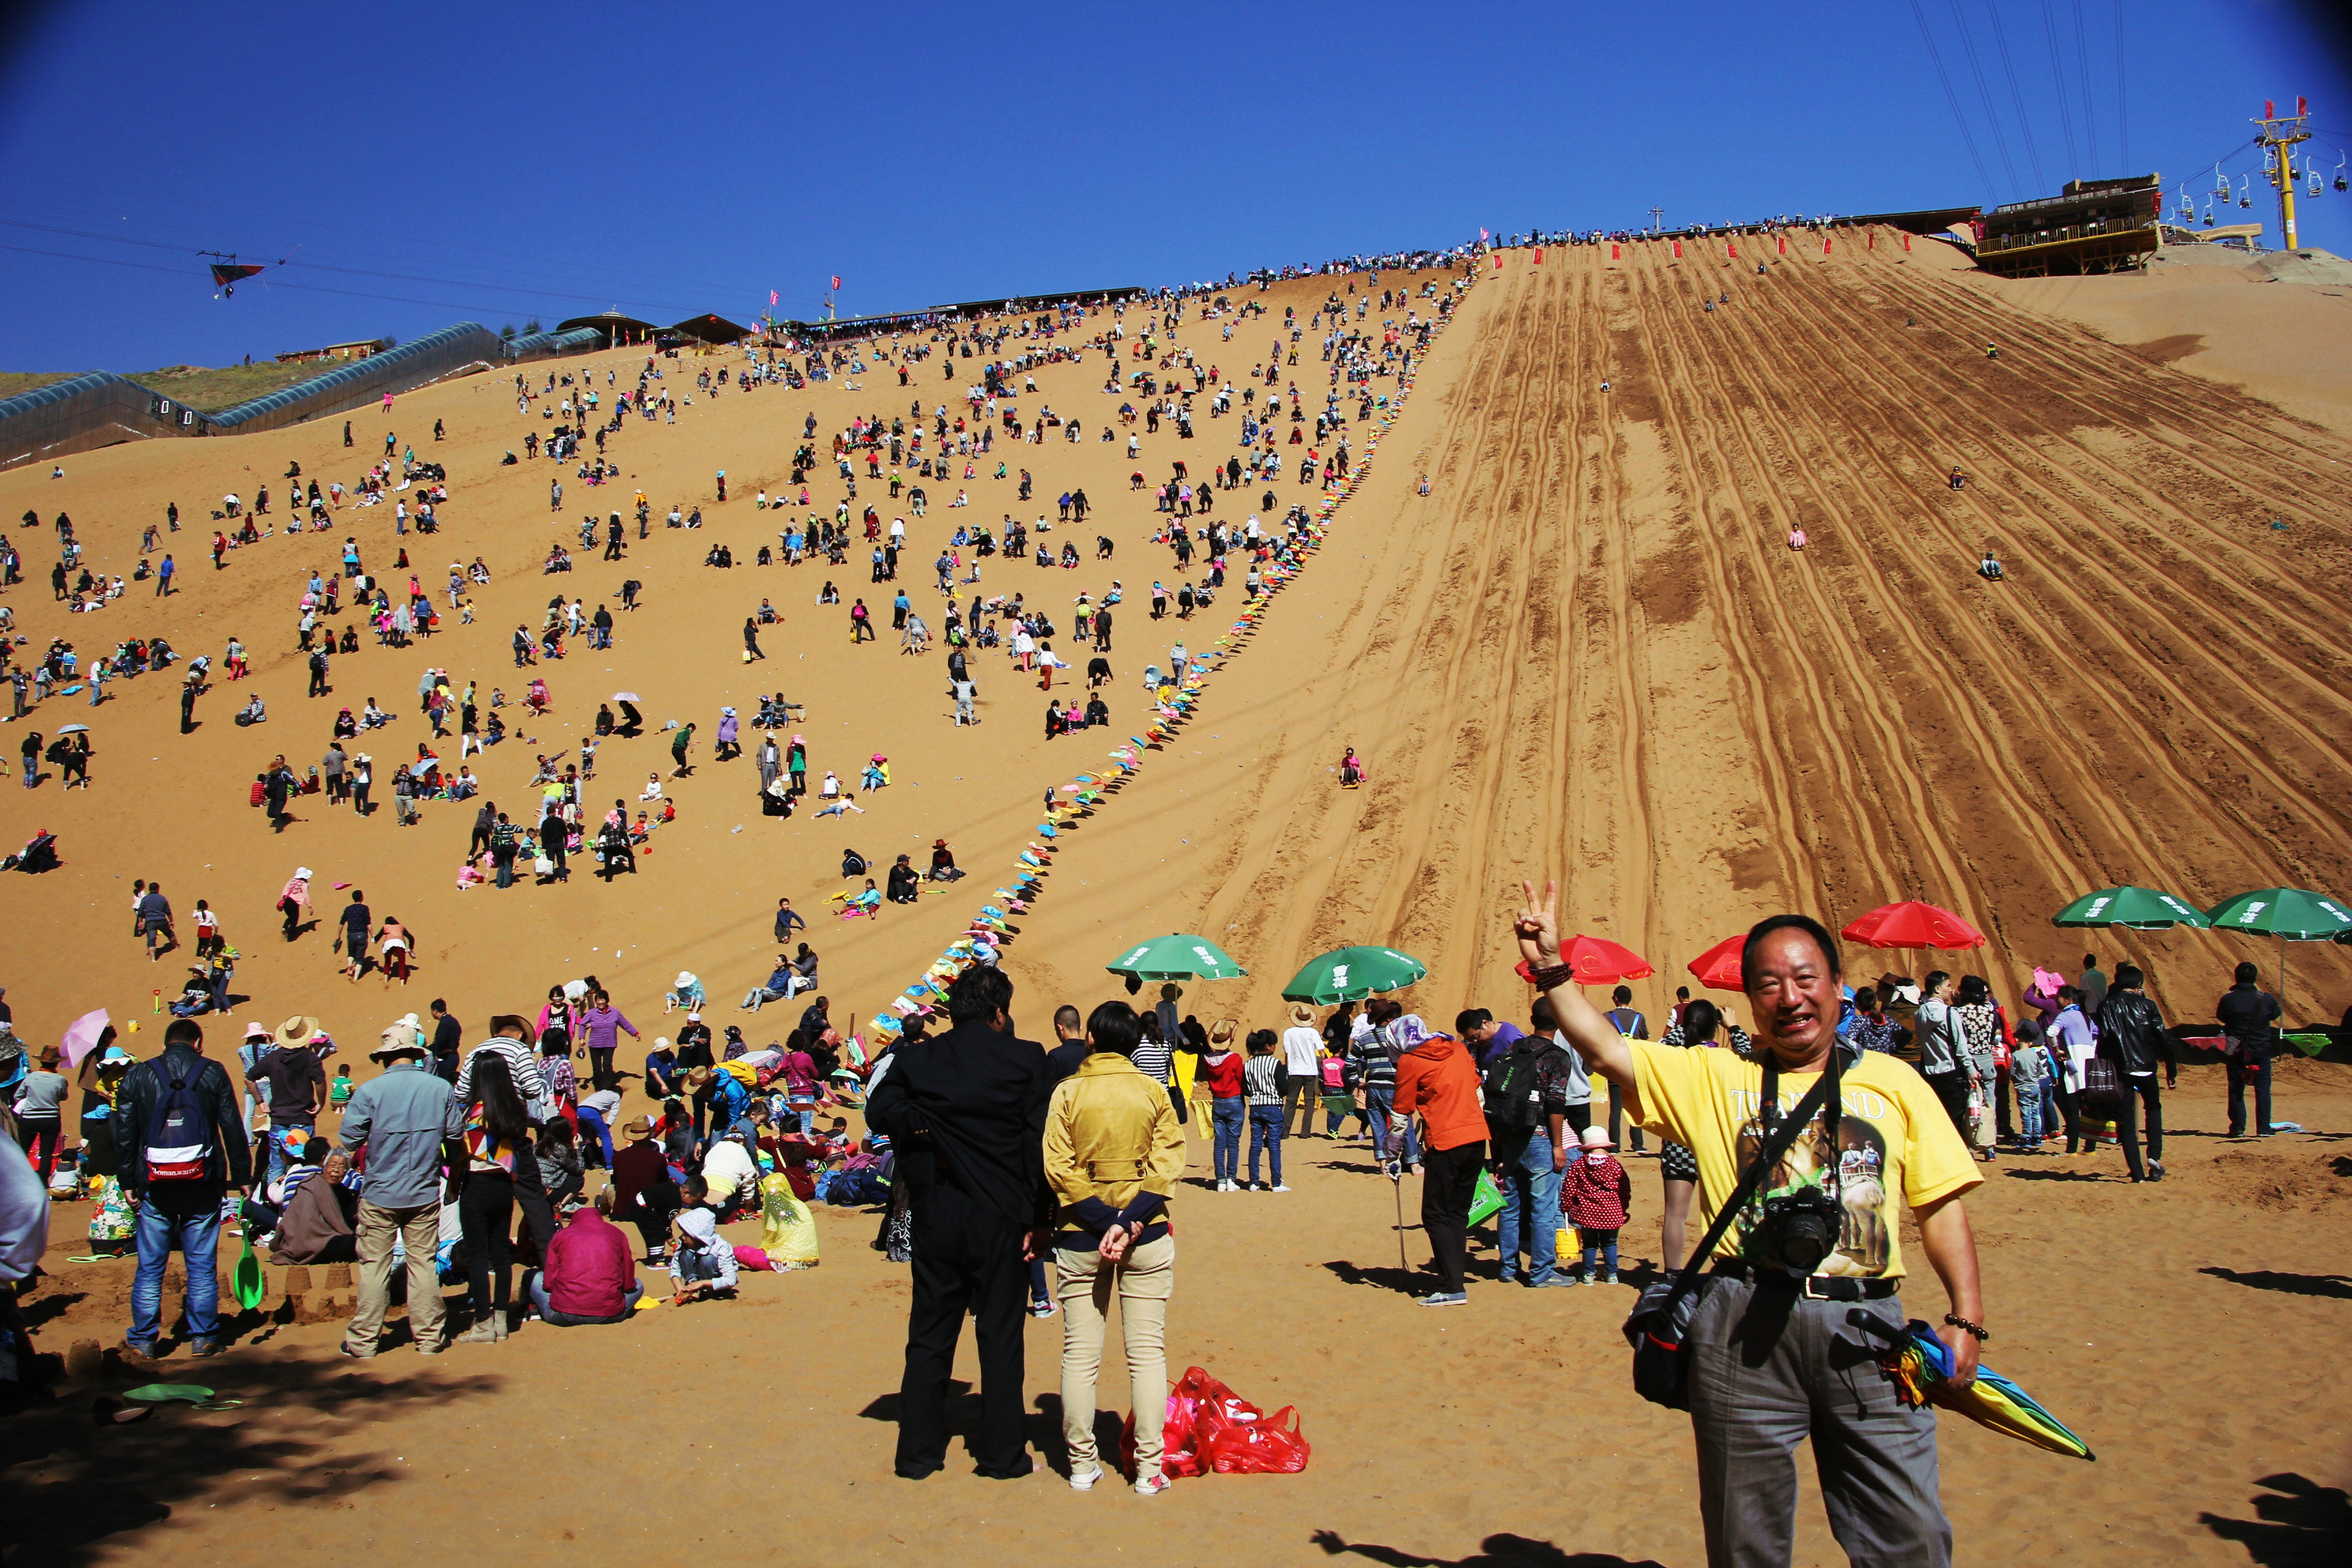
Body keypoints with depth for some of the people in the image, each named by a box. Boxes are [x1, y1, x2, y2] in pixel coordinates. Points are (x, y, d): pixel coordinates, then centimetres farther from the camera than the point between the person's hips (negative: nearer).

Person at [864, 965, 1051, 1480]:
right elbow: (1039, 1142, -7)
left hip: (936, 1215, 2)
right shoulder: (1025, 1059, -6)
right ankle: (1001, 1452, 12)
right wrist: (1037, 1218, -2)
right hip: (1000, 1217, -2)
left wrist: (928, 1129, -2)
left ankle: (918, 1452, 16)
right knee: (1000, 1336, 7)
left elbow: (879, 1109, -10)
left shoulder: (916, 1058, 1)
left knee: (930, 1336, 11)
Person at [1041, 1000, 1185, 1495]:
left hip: (1079, 1236, 0)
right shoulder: (1153, 1092, 0)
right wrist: (1130, 1223, -12)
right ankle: (1148, 1468, 5)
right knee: (1147, 1351, 5)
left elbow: (1058, 1167, -9)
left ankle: (1082, 1464, 12)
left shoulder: (1067, 1091, -3)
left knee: (1080, 1354, 8)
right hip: (1147, 1237, 1)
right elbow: (1167, 1164, -6)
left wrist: (1103, 1222, -10)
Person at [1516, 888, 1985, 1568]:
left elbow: (1941, 1204, 10)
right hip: (1747, 1331, 0)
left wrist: (1966, 1315, 1)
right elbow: (1605, 1050, -1)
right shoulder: (1713, 1078, 8)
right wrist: (1552, 969, -12)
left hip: (1866, 1331, 1)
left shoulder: (1893, 1082, 10)